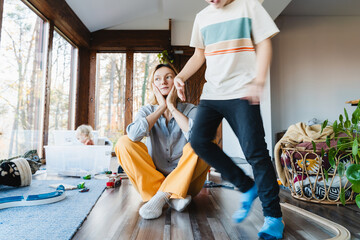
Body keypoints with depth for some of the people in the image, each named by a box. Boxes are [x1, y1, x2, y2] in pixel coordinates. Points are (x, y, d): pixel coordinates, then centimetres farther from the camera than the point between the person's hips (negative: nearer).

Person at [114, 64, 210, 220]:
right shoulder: (147, 111, 1)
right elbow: (134, 135, -21)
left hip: (185, 180, -1)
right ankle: (171, 197, -21)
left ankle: (161, 196, -22)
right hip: (153, 177, 2)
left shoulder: (190, 110, -3)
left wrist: (171, 107, -18)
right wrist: (161, 108, -16)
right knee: (123, 143, -17)